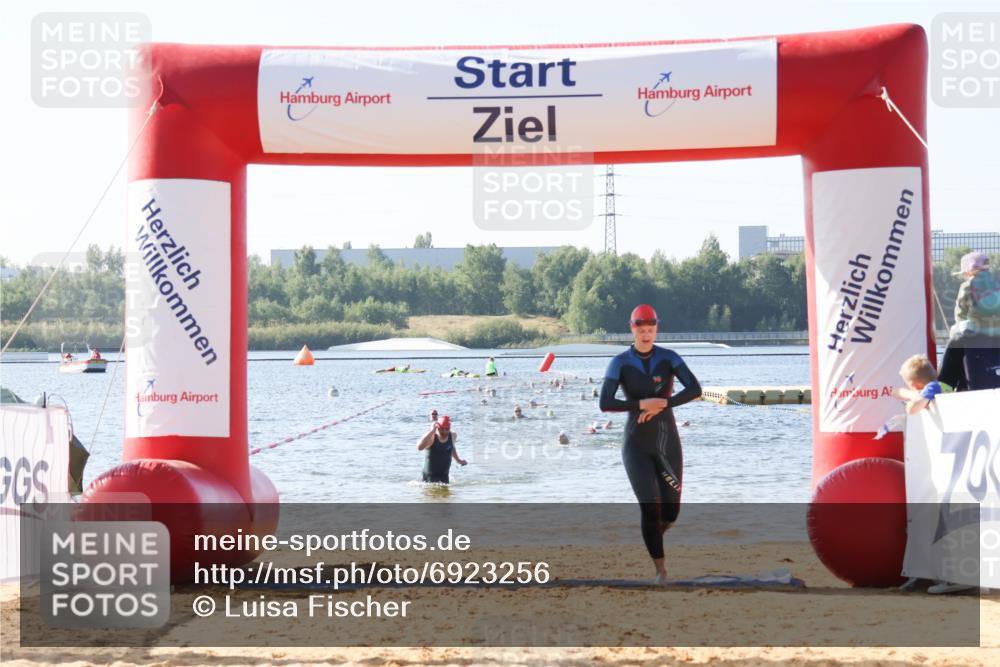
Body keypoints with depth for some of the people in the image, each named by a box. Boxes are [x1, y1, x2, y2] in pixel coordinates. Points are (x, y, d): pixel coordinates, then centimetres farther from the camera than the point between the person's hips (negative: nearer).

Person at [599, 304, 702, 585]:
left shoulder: (669, 358, -2)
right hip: (637, 446, -2)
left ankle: (652, 537, 42)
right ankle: (660, 568, -2)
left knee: (671, 511, 7)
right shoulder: (620, 363, -5)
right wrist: (642, 405, -24)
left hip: (668, 443, 2)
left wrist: (659, 406, -23)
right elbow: (605, 403, -15)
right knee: (650, 507, -14)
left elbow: (695, 389, -16)